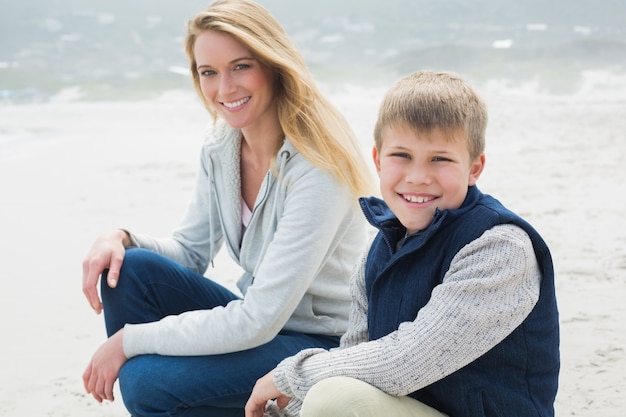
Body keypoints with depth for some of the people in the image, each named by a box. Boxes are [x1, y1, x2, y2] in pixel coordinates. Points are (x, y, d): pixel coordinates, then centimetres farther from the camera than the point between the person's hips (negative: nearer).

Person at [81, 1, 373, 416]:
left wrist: (130, 339, -21)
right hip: (259, 320, 7)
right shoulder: (221, 147, -1)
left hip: (323, 347, -7)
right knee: (130, 269, -12)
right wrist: (121, 239, -11)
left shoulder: (317, 167, -25)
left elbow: (257, 321, -27)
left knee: (147, 381, -24)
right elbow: (191, 250, 11)